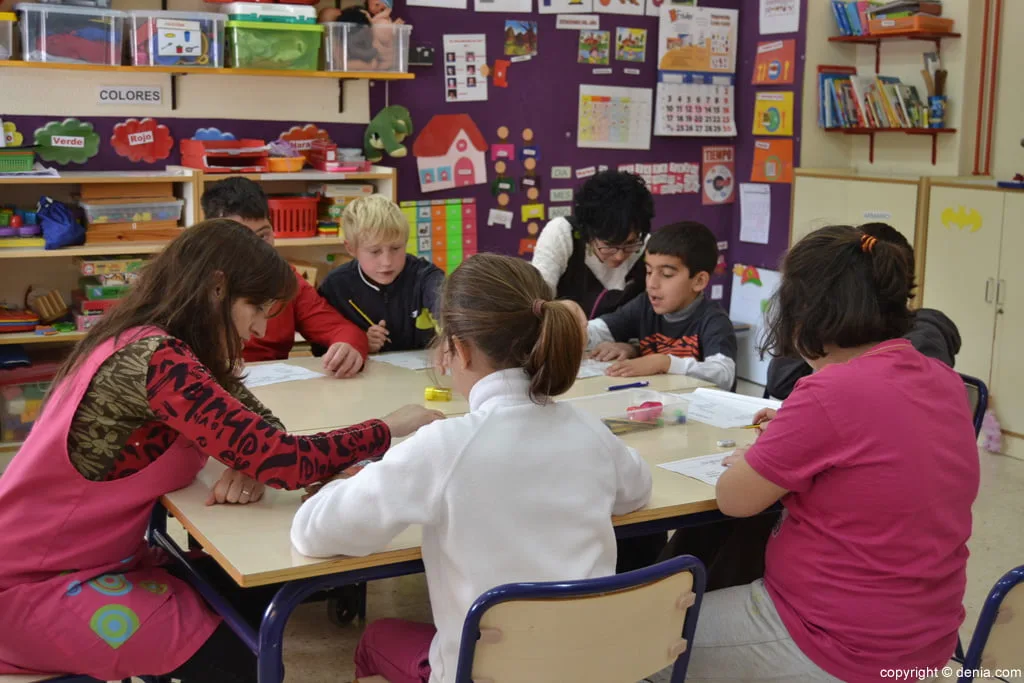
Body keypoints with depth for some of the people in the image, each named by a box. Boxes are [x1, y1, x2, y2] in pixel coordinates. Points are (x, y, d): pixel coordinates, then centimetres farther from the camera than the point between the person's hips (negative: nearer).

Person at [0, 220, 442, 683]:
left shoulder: (160, 347, 3)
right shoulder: (153, 359, -28)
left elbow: (259, 428, 7)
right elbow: (283, 460, -31)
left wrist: (249, 467, -17)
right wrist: (389, 428, -16)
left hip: (96, 557, 9)